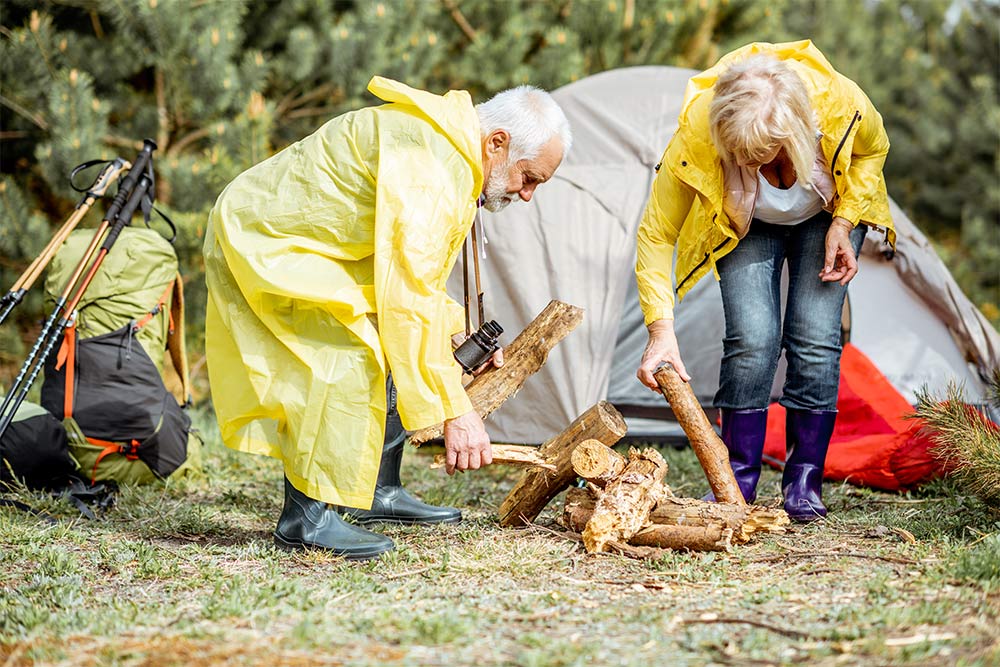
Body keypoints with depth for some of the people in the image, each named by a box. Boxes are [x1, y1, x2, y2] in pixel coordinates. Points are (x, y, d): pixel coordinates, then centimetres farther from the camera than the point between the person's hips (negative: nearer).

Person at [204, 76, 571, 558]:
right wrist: (455, 410, -33)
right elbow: (407, 301, -34)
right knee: (347, 357, -23)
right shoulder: (427, 168, -29)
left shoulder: (451, 146, 6)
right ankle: (305, 517, -18)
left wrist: (461, 332, 14)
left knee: (391, 347, 10)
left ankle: (376, 493, 17)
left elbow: (407, 274, 20)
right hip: (259, 243, -11)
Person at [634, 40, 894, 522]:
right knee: (752, 338, -16)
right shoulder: (695, 132, -38)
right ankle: (737, 481, -4)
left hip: (825, 215, 0)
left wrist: (843, 224, -20)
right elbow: (656, 234, -27)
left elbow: (872, 151, -10)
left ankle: (804, 482, 1)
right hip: (745, 225, 0)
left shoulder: (839, 103, -37)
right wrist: (661, 329, -35)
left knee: (815, 338, -12)